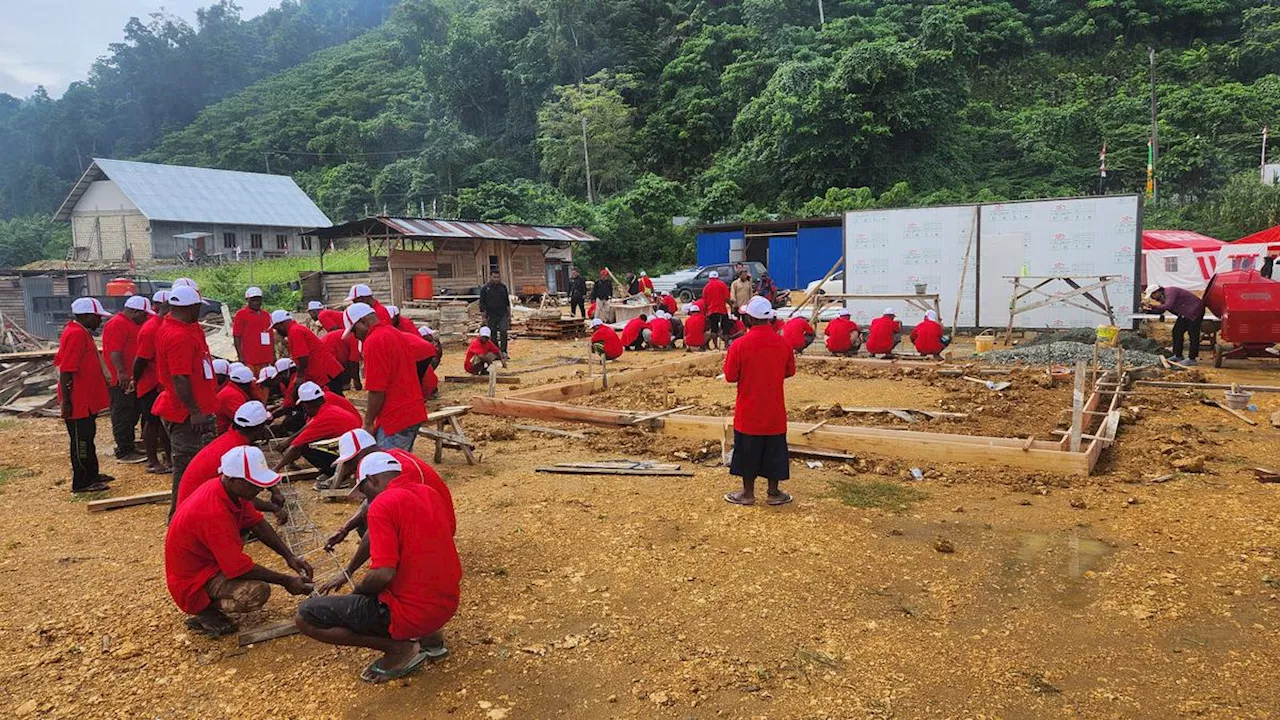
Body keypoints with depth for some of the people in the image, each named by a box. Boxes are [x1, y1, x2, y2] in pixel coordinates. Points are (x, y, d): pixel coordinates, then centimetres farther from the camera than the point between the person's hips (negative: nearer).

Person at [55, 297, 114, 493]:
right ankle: (81, 483, 8)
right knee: (81, 440, -1)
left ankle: (91, 475, 30)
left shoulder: (83, 332, 12)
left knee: (87, 437, 18)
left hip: (87, 399, 10)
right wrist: (65, 401, -23)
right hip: (78, 401, -10)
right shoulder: (75, 334, -20)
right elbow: (66, 370, -24)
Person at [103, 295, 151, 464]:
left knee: (132, 414, 16)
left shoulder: (133, 324, 18)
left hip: (134, 378, 10)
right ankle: (124, 452, -1)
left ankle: (129, 445, 26)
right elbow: (114, 351, -24)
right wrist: (121, 372, -32)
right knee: (123, 415, -5)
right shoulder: (116, 324, -15)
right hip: (121, 380, -10)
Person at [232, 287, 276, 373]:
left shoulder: (266, 315, 16)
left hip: (265, 358, 5)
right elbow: (236, 336, -3)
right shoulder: (241, 314, 0)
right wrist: (240, 356, -10)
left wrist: (273, 355, 15)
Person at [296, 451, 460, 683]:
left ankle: (399, 648, -2)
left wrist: (358, 589, -1)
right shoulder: (431, 493, 8)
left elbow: (384, 574, -24)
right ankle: (429, 636, 18)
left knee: (305, 617, -1)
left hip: (412, 613, -8)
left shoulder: (383, 504, -16)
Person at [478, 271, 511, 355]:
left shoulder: (503, 287, 7)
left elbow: (507, 303, 13)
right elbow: (482, 304, 0)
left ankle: (503, 351, -13)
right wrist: (484, 318, -5)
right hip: (491, 316, -1)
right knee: (493, 336, 5)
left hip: (503, 315, 1)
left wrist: (509, 315, 10)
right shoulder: (485, 289, 0)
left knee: (503, 332, -16)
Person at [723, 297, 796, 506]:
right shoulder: (783, 343, -6)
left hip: (748, 413, -2)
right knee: (774, 451, 13)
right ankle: (773, 492, 20)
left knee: (748, 451, 10)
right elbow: (790, 371, 8)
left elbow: (730, 376, -8)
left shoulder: (739, 345, -15)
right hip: (775, 412, 2)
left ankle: (748, 493, 19)